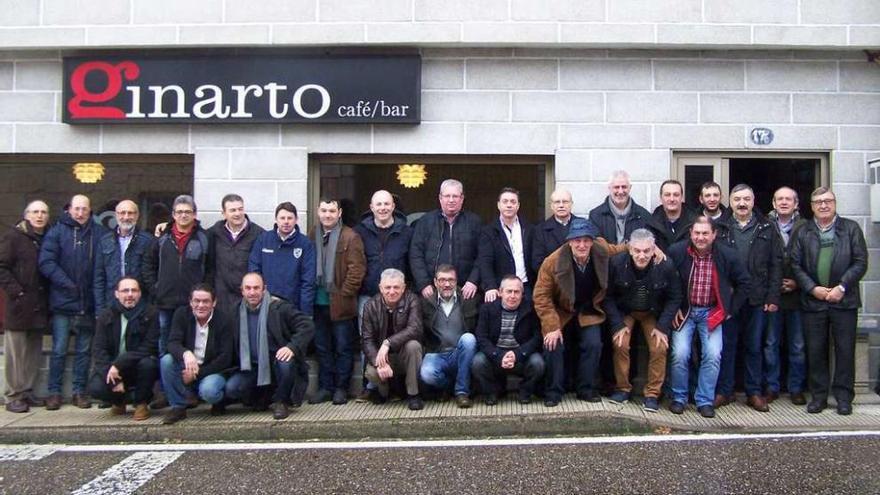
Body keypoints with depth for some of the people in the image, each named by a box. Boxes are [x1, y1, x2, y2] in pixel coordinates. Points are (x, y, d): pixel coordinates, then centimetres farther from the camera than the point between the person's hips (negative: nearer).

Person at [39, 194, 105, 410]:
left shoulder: (98, 233, 3)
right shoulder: (57, 232, 2)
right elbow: (46, 262, -5)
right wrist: (66, 283, -14)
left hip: (89, 303, 1)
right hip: (63, 302, -1)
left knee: (84, 350, 9)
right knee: (59, 350, 4)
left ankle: (80, 391, 19)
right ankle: (54, 392, 15)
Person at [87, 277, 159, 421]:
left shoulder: (150, 314, -9)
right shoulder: (106, 317, 0)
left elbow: (148, 348, -16)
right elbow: (99, 350, -6)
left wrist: (118, 364, -26)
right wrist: (112, 376, -21)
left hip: (139, 366, -2)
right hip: (112, 367, 2)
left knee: (147, 363, -34)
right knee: (95, 388, -25)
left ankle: (141, 402, -6)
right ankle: (119, 399, 12)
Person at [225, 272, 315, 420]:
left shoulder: (279, 307, -9)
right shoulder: (237, 313, 4)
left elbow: (307, 325, -17)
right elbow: (232, 348, 15)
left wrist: (292, 347, -31)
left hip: (277, 363, -3)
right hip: (252, 368, 3)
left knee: (285, 362, -36)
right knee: (230, 388, -21)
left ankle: (280, 401, -7)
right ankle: (260, 398, 12)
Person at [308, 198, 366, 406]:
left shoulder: (350, 237, -7)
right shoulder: (312, 235, 7)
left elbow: (357, 269, -10)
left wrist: (344, 293, -12)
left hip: (341, 302, -4)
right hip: (318, 301, 5)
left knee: (343, 347, 6)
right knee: (322, 347, 13)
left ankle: (341, 387, 17)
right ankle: (325, 387, 24)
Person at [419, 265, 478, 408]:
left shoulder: (468, 300, 4)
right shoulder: (426, 302, 5)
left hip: (460, 355, 1)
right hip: (436, 354, -1)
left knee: (468, 338, -31)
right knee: (426, 374, -32)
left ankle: (461, 391, -16)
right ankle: (450, 385, 5)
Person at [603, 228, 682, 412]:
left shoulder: (666, 266, -22)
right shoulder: (616, 263, -22)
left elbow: (674, 298, -9)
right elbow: (608, 296, -12)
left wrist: (662, 327, -15)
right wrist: (618, 324, -17)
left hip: (653, 313, 1)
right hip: (624, 312, 0)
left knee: (659, 348, -16)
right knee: (620, 345, -20)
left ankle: (652, 393, 2)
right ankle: (622, 388, 1)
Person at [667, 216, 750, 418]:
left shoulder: (727, 255, -6)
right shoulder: (676, 252, -11)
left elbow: (743, 283, 7)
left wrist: (730, 309, 3)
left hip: (712, 313, 1)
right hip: (684, 311, -1)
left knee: (713, 355, -11)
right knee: (680, 354, -13)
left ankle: (705, 401, 5)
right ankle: (678, 398, 6)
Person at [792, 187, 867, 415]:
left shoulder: (851, 228, 5)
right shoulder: (803, 232, 8)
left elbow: (860, 262, 0)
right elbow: (796, 264, 3)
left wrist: (841, 287, -10)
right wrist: (813, 288, -9)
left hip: (844, 300, -1)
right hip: (813, 300, 1)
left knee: (845, 349, 3)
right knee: (815, 351, 5)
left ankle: (843, 396, 14)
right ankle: (819, 395, 15)